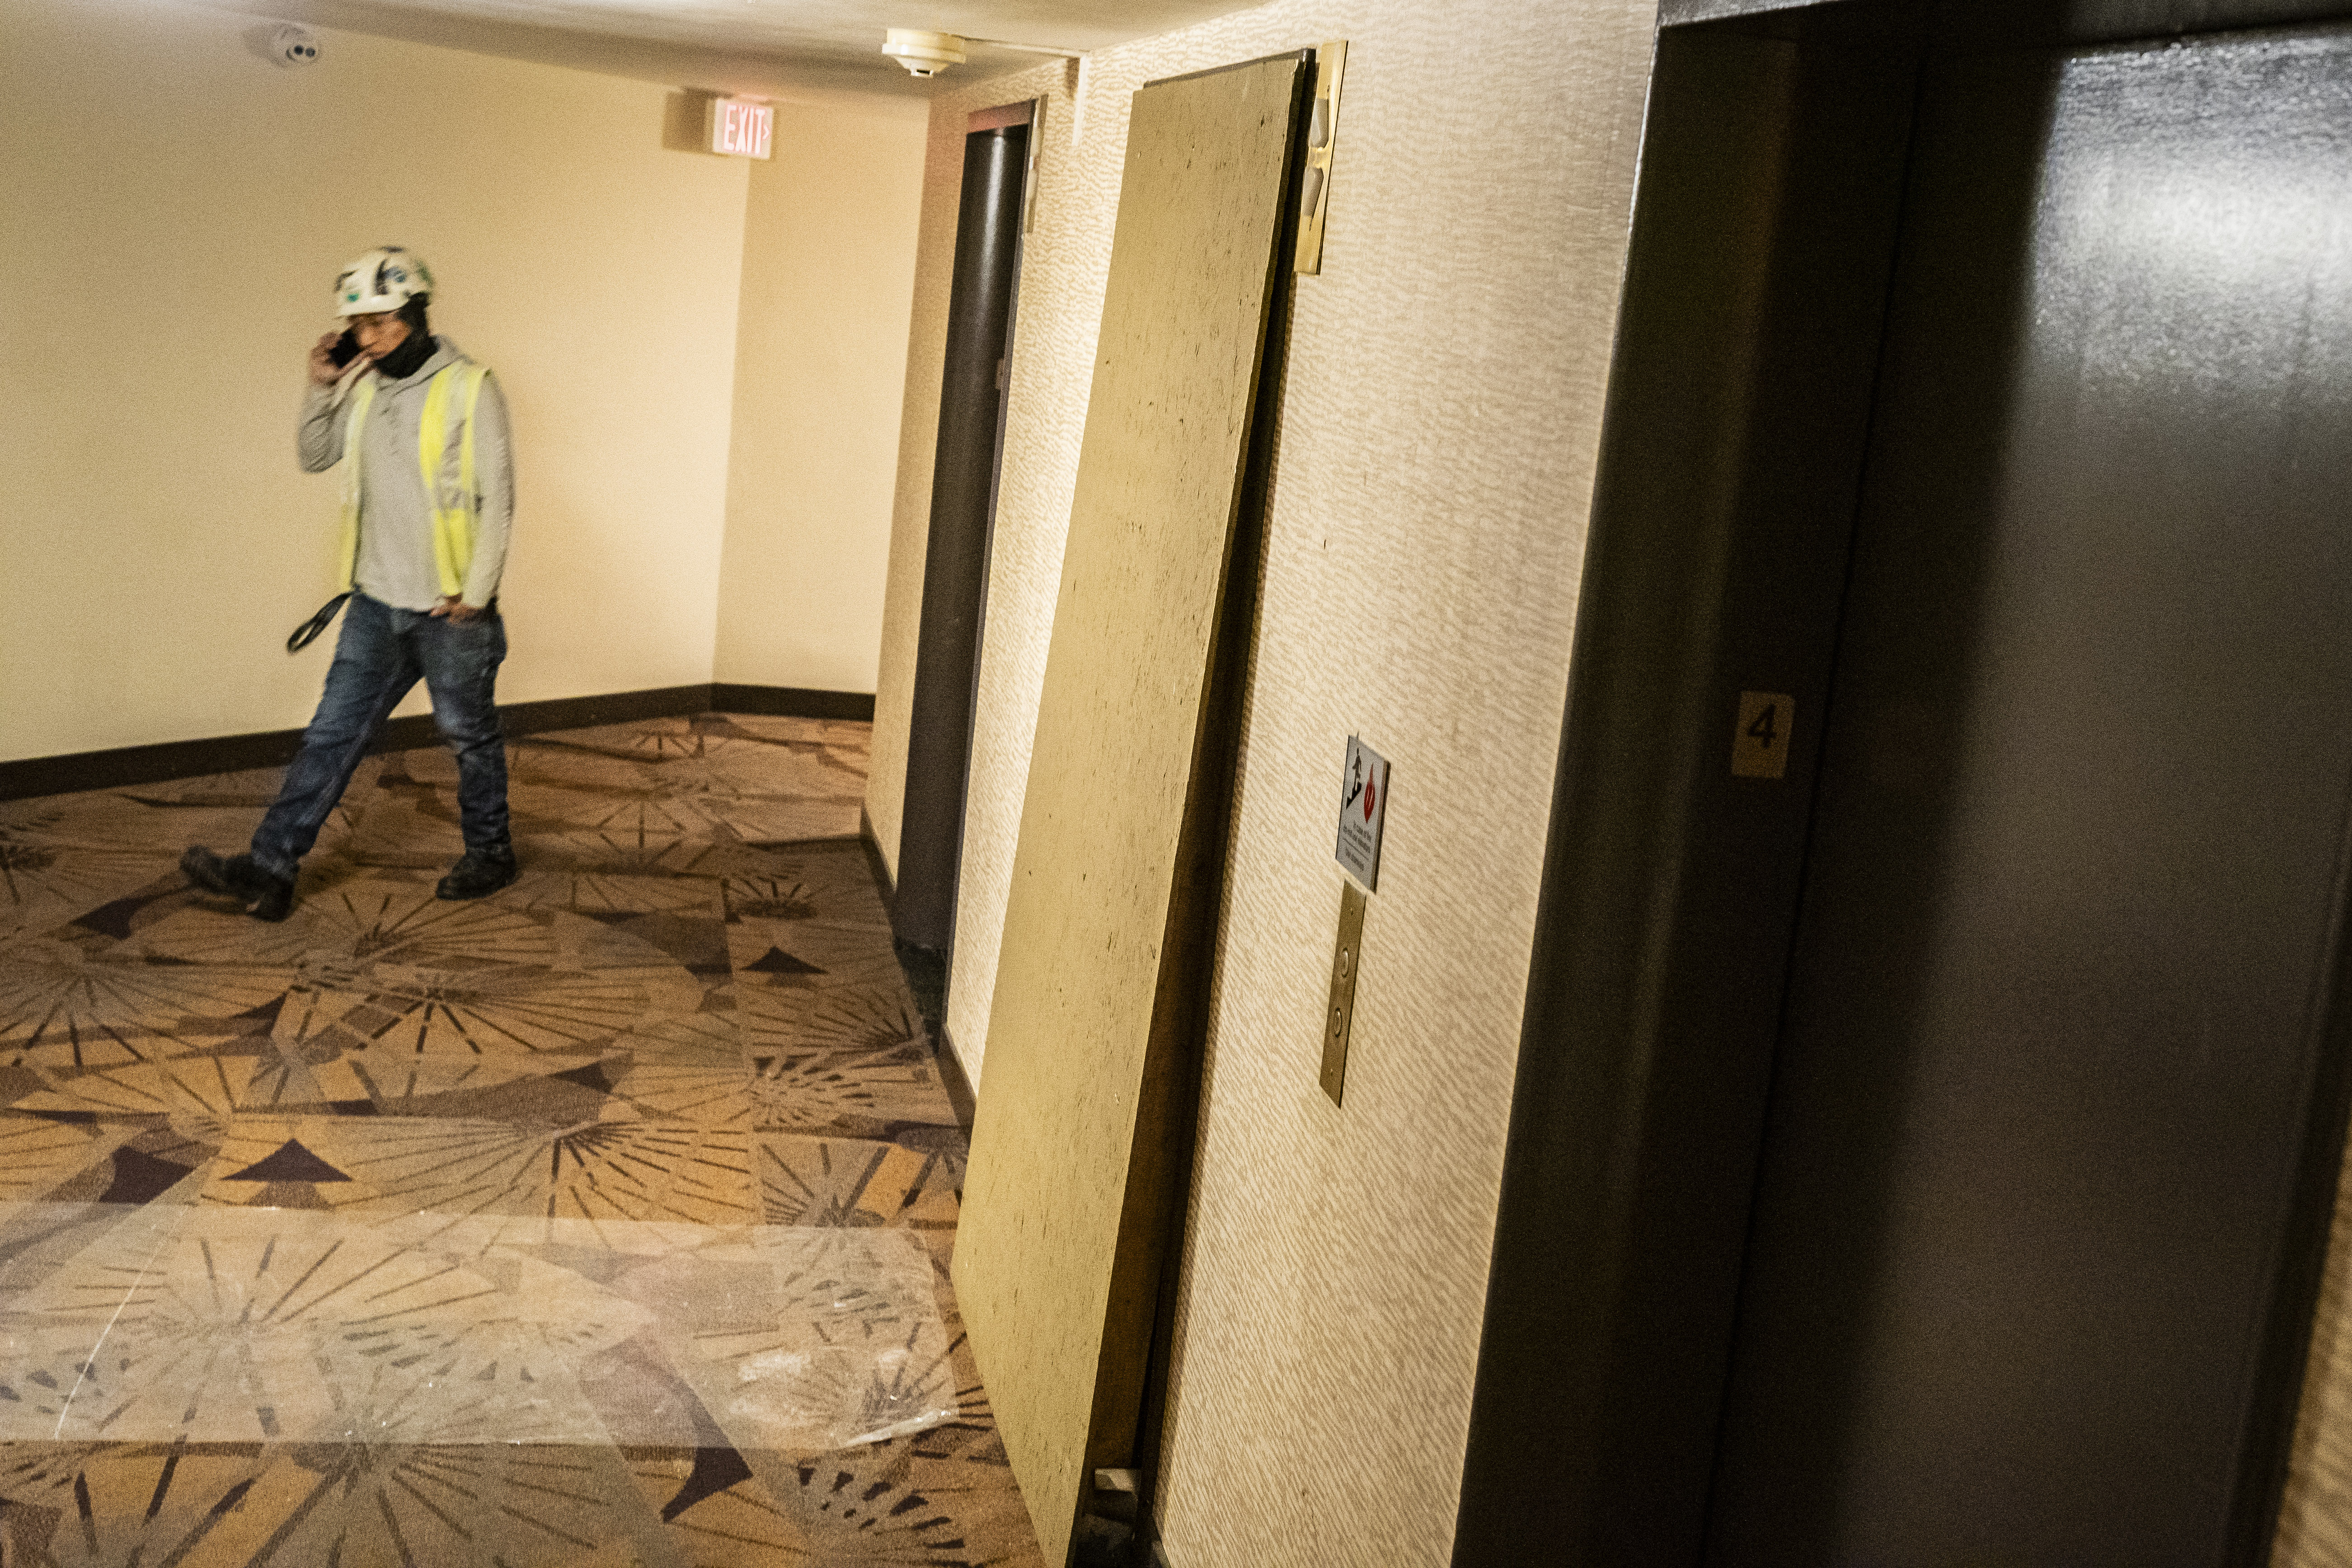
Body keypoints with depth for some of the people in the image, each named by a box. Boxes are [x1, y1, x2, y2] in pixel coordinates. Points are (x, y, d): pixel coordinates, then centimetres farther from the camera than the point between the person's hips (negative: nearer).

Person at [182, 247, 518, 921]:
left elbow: (497, 499, -12)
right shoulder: (364, 386, 7)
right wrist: (321, 387, 2)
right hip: (377, 603, 5)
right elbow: (315, 456, 18)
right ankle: (270, 870, 3)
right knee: (333, 732, 3)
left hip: (449, 610, -5)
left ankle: (490, 854, 30)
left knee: (470, 737, 10)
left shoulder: (470, 388, -12)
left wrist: (475, 594, -14)